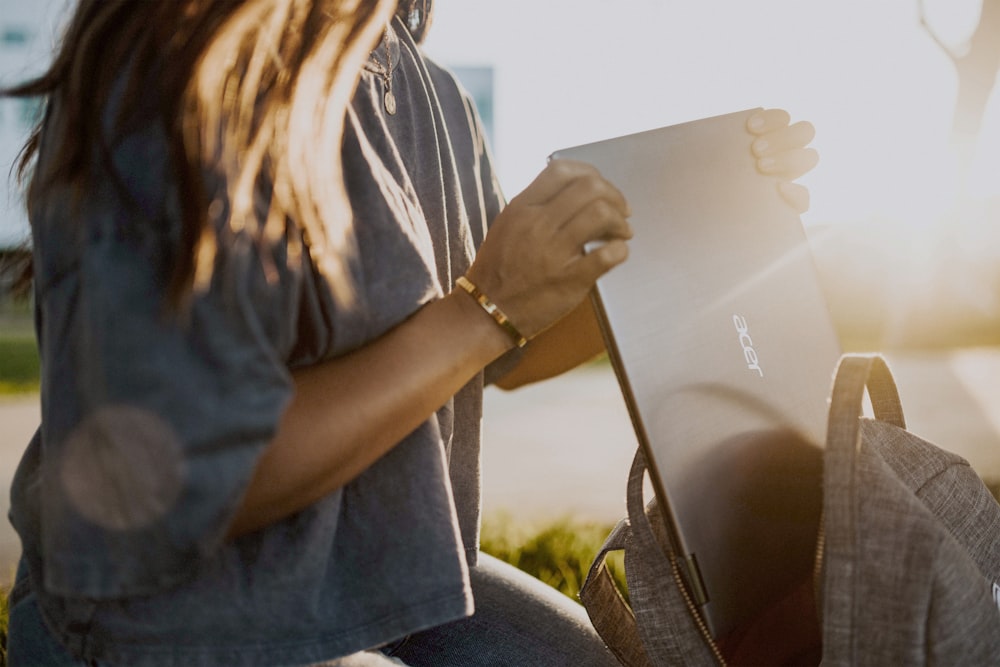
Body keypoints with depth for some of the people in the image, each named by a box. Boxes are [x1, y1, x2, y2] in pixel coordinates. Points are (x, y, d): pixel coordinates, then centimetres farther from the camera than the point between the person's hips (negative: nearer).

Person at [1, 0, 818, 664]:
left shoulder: (431, 95, 6)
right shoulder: (175, 80, -22)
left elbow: (506, 357, 14)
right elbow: (171, 488, -26)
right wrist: (484, 311, -23)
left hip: (398, 577, 8)